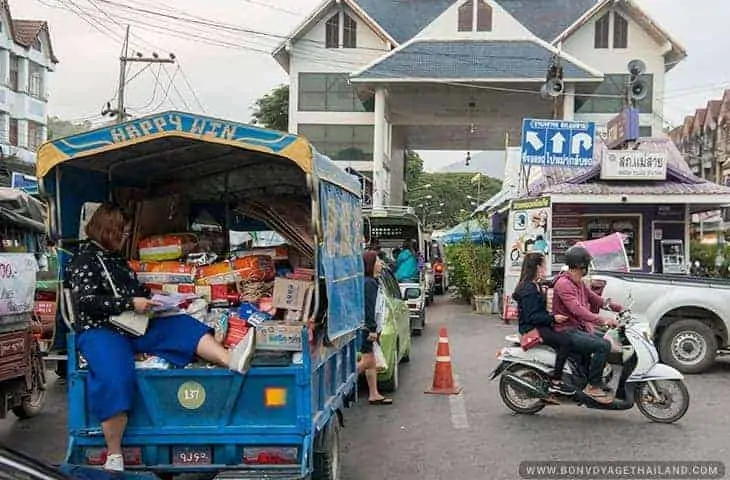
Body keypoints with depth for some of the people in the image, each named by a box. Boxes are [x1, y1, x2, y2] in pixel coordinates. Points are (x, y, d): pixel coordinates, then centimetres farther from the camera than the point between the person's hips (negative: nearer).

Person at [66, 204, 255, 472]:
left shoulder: (115, 257, 19)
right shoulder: (85, 258, -5)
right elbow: (86, 301, -16)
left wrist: (151, 297, 9)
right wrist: (131, 304, -19)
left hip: (132, 326, 8)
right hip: (100, 331, -8)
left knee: (183, 326, -9)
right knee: (115, 380, -34)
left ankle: (232, 360, -31)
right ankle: (114, 456, -27)